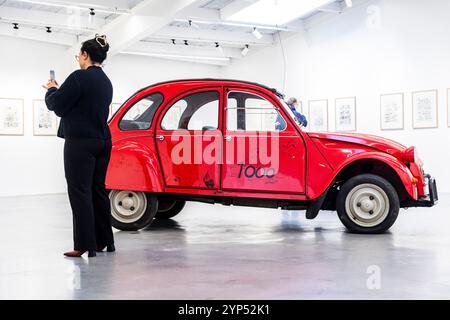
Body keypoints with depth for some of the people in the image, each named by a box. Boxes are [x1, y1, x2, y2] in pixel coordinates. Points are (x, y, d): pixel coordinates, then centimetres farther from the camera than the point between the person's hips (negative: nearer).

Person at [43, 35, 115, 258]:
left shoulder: (80, 77, -12)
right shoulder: (105, 82, 15)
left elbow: (57, 105, -8)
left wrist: (52, 90, 11)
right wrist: (59, 90, 24)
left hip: (80, 143, -8)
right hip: (102, 141, 8)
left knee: (79, 191, -4)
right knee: (98, 190, 13)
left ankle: (85, 245, -4)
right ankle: (104, 241, 18)